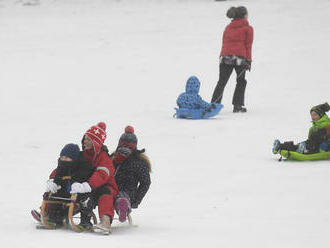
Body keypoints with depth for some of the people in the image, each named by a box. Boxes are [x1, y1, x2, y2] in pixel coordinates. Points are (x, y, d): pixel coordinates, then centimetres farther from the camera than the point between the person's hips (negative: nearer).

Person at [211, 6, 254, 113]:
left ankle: (214, 104, -5)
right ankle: (237, 106, 11)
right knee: (241, 82, 13)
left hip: (225, 57, 4)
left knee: (222, 82, 5)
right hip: (240, 58, -4)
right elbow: (248, 45, 0)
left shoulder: (228, 28, 18)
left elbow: (224, 43, 17)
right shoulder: (248, 28, 4)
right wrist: (248, 61, 2)